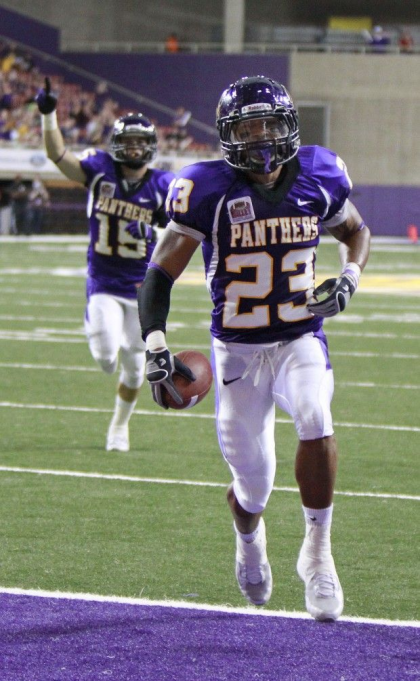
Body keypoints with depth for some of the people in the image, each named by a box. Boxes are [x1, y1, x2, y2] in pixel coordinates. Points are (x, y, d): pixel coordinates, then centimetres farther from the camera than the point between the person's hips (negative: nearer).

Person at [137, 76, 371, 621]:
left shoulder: (318, 178, -4)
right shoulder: (210, 190, -13)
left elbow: (355, 230, 17)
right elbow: (162, 272, -10)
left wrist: (349, 278, -4)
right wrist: (154, 343, -23)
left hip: (302, 339, 1)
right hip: (238, 350, -1)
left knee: (315, 418, -31)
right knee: (254, 484, 3)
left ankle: (317, 551, -16)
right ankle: (248, 536, 42)